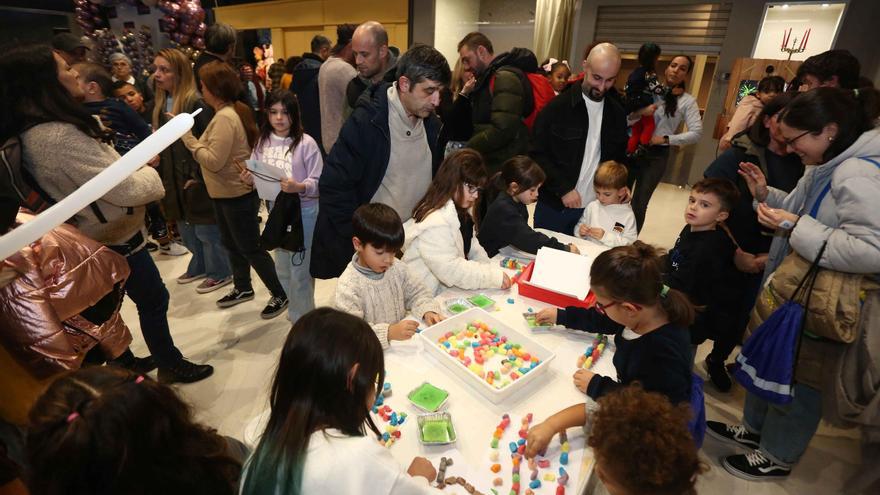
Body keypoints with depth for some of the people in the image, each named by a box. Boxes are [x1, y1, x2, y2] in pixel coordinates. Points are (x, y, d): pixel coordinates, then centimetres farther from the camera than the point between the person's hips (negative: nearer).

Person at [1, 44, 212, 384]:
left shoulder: (32, 132, 3)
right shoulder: (60, 136, -29)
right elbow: (126, 190, -27)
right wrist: (149, 173, -9)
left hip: (96, 237, 9)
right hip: (114, 238, -9)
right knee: (154, 300, 8)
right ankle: (172, 366, 27)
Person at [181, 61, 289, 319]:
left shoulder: (225, 118, -22)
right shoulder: (230, 112, 10)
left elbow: (214, 161, -25)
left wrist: (187, 137, -20)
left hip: (238, 195, -10)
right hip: (226, 193, 10)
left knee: (250, 248, -1)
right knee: (232, 244, 21)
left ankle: (280, 294, 11)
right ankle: (242, 288, 38)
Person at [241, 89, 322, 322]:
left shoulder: (306, 143, -13)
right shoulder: (263, 141, 4)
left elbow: (319, 182, -15)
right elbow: (258, 176, 11)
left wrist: (299, 187, -32)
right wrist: (250, 179, -11)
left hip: (303, 210, -6)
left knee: (300, 268, 2)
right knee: (282, 268, 19)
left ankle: (303, 319, 22)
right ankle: (295, 310, 41)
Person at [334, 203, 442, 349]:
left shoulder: (397, 268, 3)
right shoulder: (348, 285, -17)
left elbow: (416, 293, 13)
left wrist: (428, 311, -7)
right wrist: (388, 333, -33)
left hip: (402, 343, 4)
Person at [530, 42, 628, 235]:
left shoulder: (617, 114, 6)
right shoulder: (557, 106, -8)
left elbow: (619, 158, 17)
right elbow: (537, 154, -10)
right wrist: (563, 188, -15)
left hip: (594, 209, 4)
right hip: (554, 206, -3)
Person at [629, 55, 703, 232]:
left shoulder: (687, 101, 3)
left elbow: (696, 133, -4)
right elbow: (626, 118, 0)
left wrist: (665, 139, -13)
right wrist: (640, 112, -19)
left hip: (657, 155, -1)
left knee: (639, 203, 2)